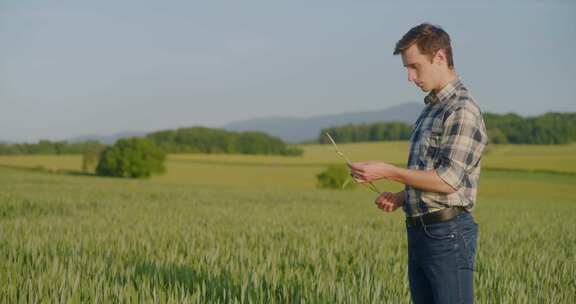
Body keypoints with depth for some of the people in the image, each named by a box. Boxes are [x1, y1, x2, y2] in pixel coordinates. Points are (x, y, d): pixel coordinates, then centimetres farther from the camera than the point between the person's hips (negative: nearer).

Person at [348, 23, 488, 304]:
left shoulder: (462, 110, -13)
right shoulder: (430, 109, 17)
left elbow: (448, 180, -19)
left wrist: (388, 172, -16)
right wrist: (401, 198, 6)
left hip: (448, 233, -9)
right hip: (419, 232, 9)